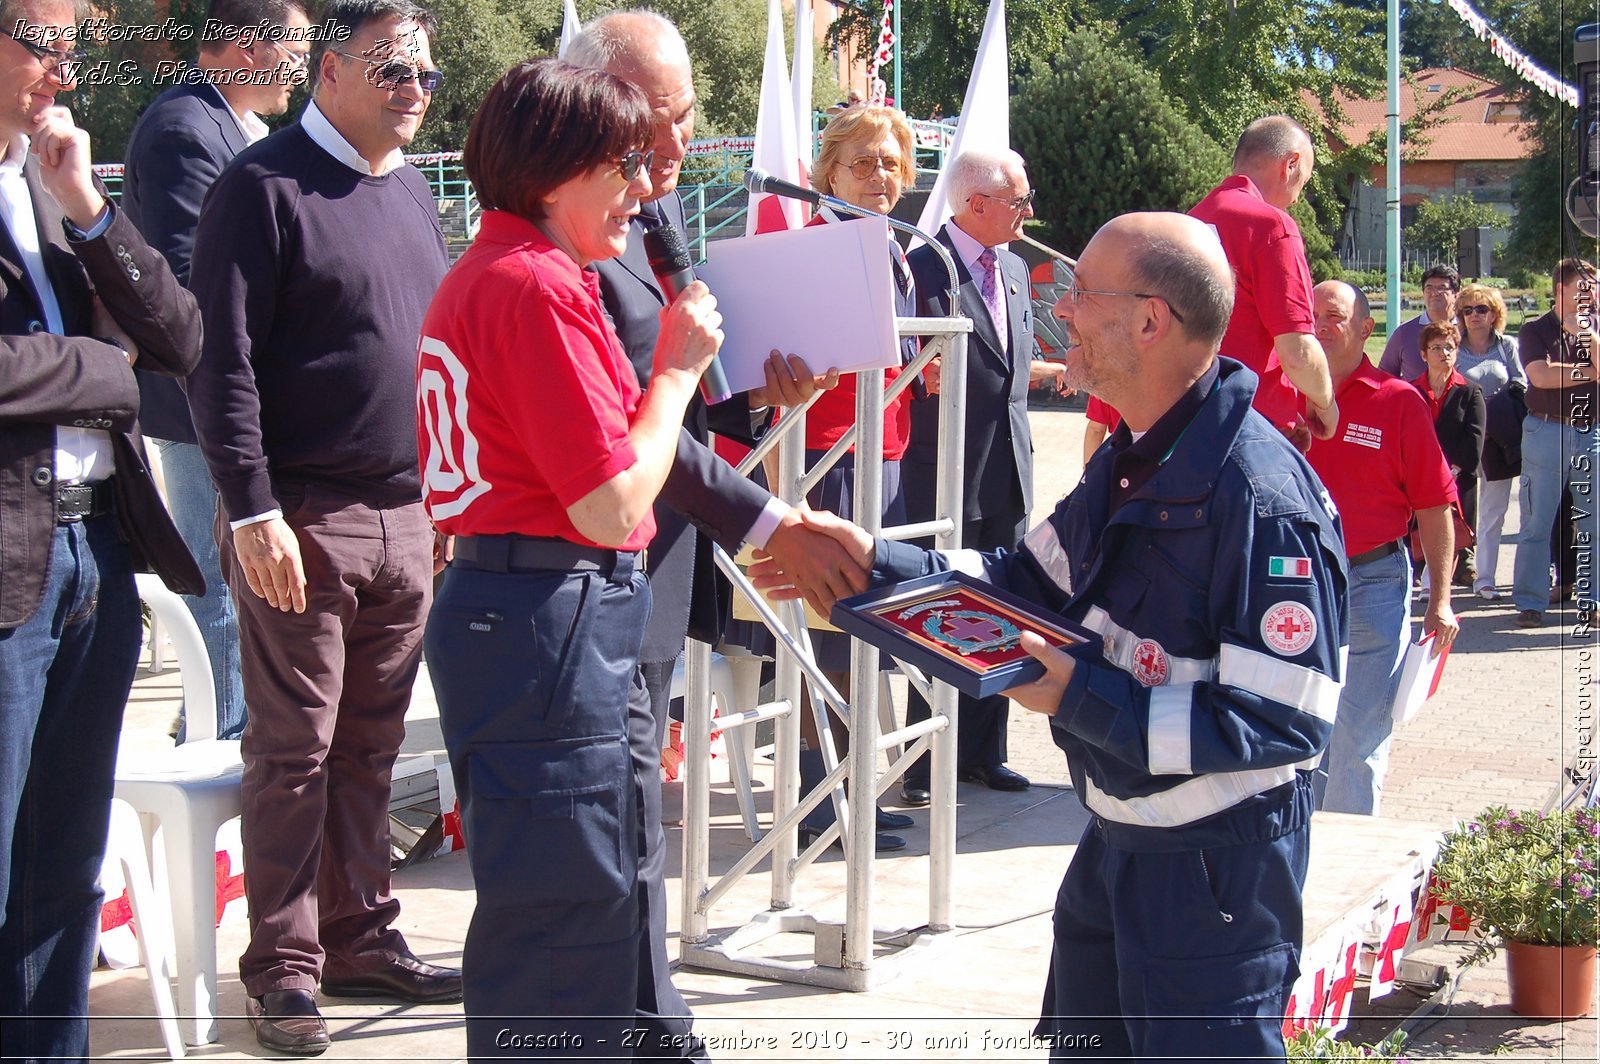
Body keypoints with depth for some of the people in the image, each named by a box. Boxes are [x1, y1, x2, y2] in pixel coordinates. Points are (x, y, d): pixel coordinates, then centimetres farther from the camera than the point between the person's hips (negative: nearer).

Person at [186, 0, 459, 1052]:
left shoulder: (413, 193, 15)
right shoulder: (265, 185, -7)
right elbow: (222, 361, -12)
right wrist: (253, 511, -17)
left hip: (407, 520, 6)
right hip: (304, 520, -6)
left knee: (372, 746, 11)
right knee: (294, 747, 0)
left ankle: (360, 938, 22)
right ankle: (283, 966, 9)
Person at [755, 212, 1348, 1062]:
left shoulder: (1256, 491, -26)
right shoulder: (1131, 458, 5)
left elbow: (1286, 723, -27)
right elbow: (1032, 579, 15)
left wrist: (1082, 699, -28)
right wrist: (877, 564, 4)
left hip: (1214, 861, -9)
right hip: (1118, 834, 10)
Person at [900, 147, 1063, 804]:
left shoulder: (1014, 270, 15)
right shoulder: (922, 269, -10)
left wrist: (1064, 369, 10)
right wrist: (921, 369, -30)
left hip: (1008, 477, 7)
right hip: (944, 478, -7)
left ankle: (982, 752, 23)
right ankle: (924, 766, 8)